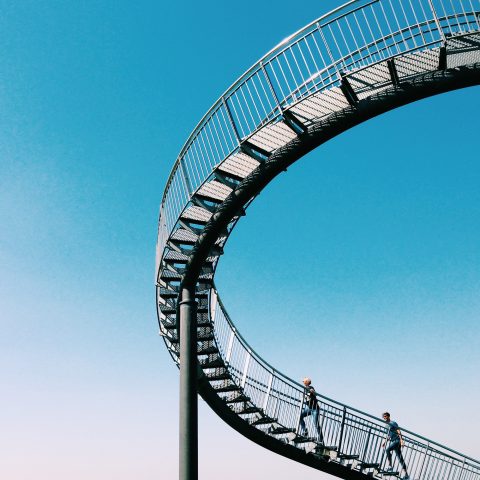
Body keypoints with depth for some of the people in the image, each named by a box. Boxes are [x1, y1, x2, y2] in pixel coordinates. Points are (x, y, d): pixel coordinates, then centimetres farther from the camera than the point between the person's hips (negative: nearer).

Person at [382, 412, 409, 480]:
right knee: (400, 458, 4)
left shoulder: (393, 423, -4)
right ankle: (406, 474, 2)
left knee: (387, 449, -27)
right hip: (392, 442, 8)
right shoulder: (387, 425, 20)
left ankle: (390, 466, -21)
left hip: (396, 441, -8)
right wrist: (384, 441, 21)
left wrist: (401, 440, -25)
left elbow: (398, 431, -14)